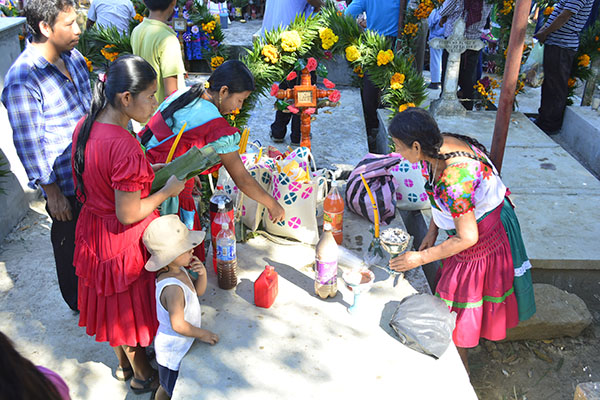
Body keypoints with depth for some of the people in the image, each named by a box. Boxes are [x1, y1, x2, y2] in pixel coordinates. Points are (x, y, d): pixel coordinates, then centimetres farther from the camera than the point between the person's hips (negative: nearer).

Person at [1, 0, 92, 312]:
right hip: (65, 184, -7)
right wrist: (52, 193, -15)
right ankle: (79, 304, 38)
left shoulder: (72, 55, 0)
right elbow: (28, 143, -20)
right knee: (71, 244, 14)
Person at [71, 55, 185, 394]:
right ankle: (143, 376, 41)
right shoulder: (125, 147, -33)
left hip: (93, 228, 8)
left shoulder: (86, 126, -6)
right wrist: (168, 191, -14)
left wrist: (147, 170, 6)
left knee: (115, 305, 27)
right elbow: (129, 215, -27)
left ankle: (124, 363, 52)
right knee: (132, 307, 16)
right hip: (124, 242, -8)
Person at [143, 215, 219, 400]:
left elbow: (198, 291, 5)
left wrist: (202, 274, -15)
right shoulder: (173, 288, -36)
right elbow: (178, 325, -31)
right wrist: (203, 334, -16)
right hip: (173, 350, -8)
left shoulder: (179, 270, -8)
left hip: (179, 344, 8)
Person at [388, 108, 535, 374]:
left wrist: (421, 258, -22)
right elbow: (441, 197, 7)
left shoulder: (454, 178, -39)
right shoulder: (439, 146, -11)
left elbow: (467, 238, -31)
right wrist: (432, 231, 4)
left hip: (484, 239, -9)